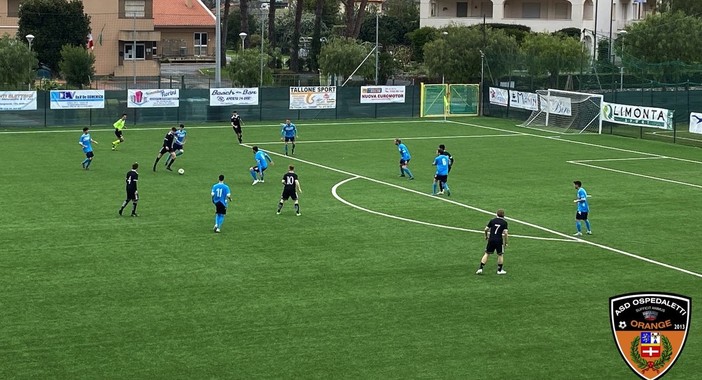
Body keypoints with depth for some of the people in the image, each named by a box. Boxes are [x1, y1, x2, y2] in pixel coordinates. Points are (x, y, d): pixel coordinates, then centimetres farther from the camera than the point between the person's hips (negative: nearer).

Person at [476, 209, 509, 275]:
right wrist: (505, 242, -1)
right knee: (500, 255, 13)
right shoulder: (504, 222, -3)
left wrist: (486, 236, 22)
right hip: (499, 240, -2)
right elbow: (505, 233, -11)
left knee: (487, 254, 8)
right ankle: (500, 270, 19)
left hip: (491, 240, 2)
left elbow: (486, 229, 3)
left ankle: (480, 268, 3)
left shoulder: (492, 220, 4)